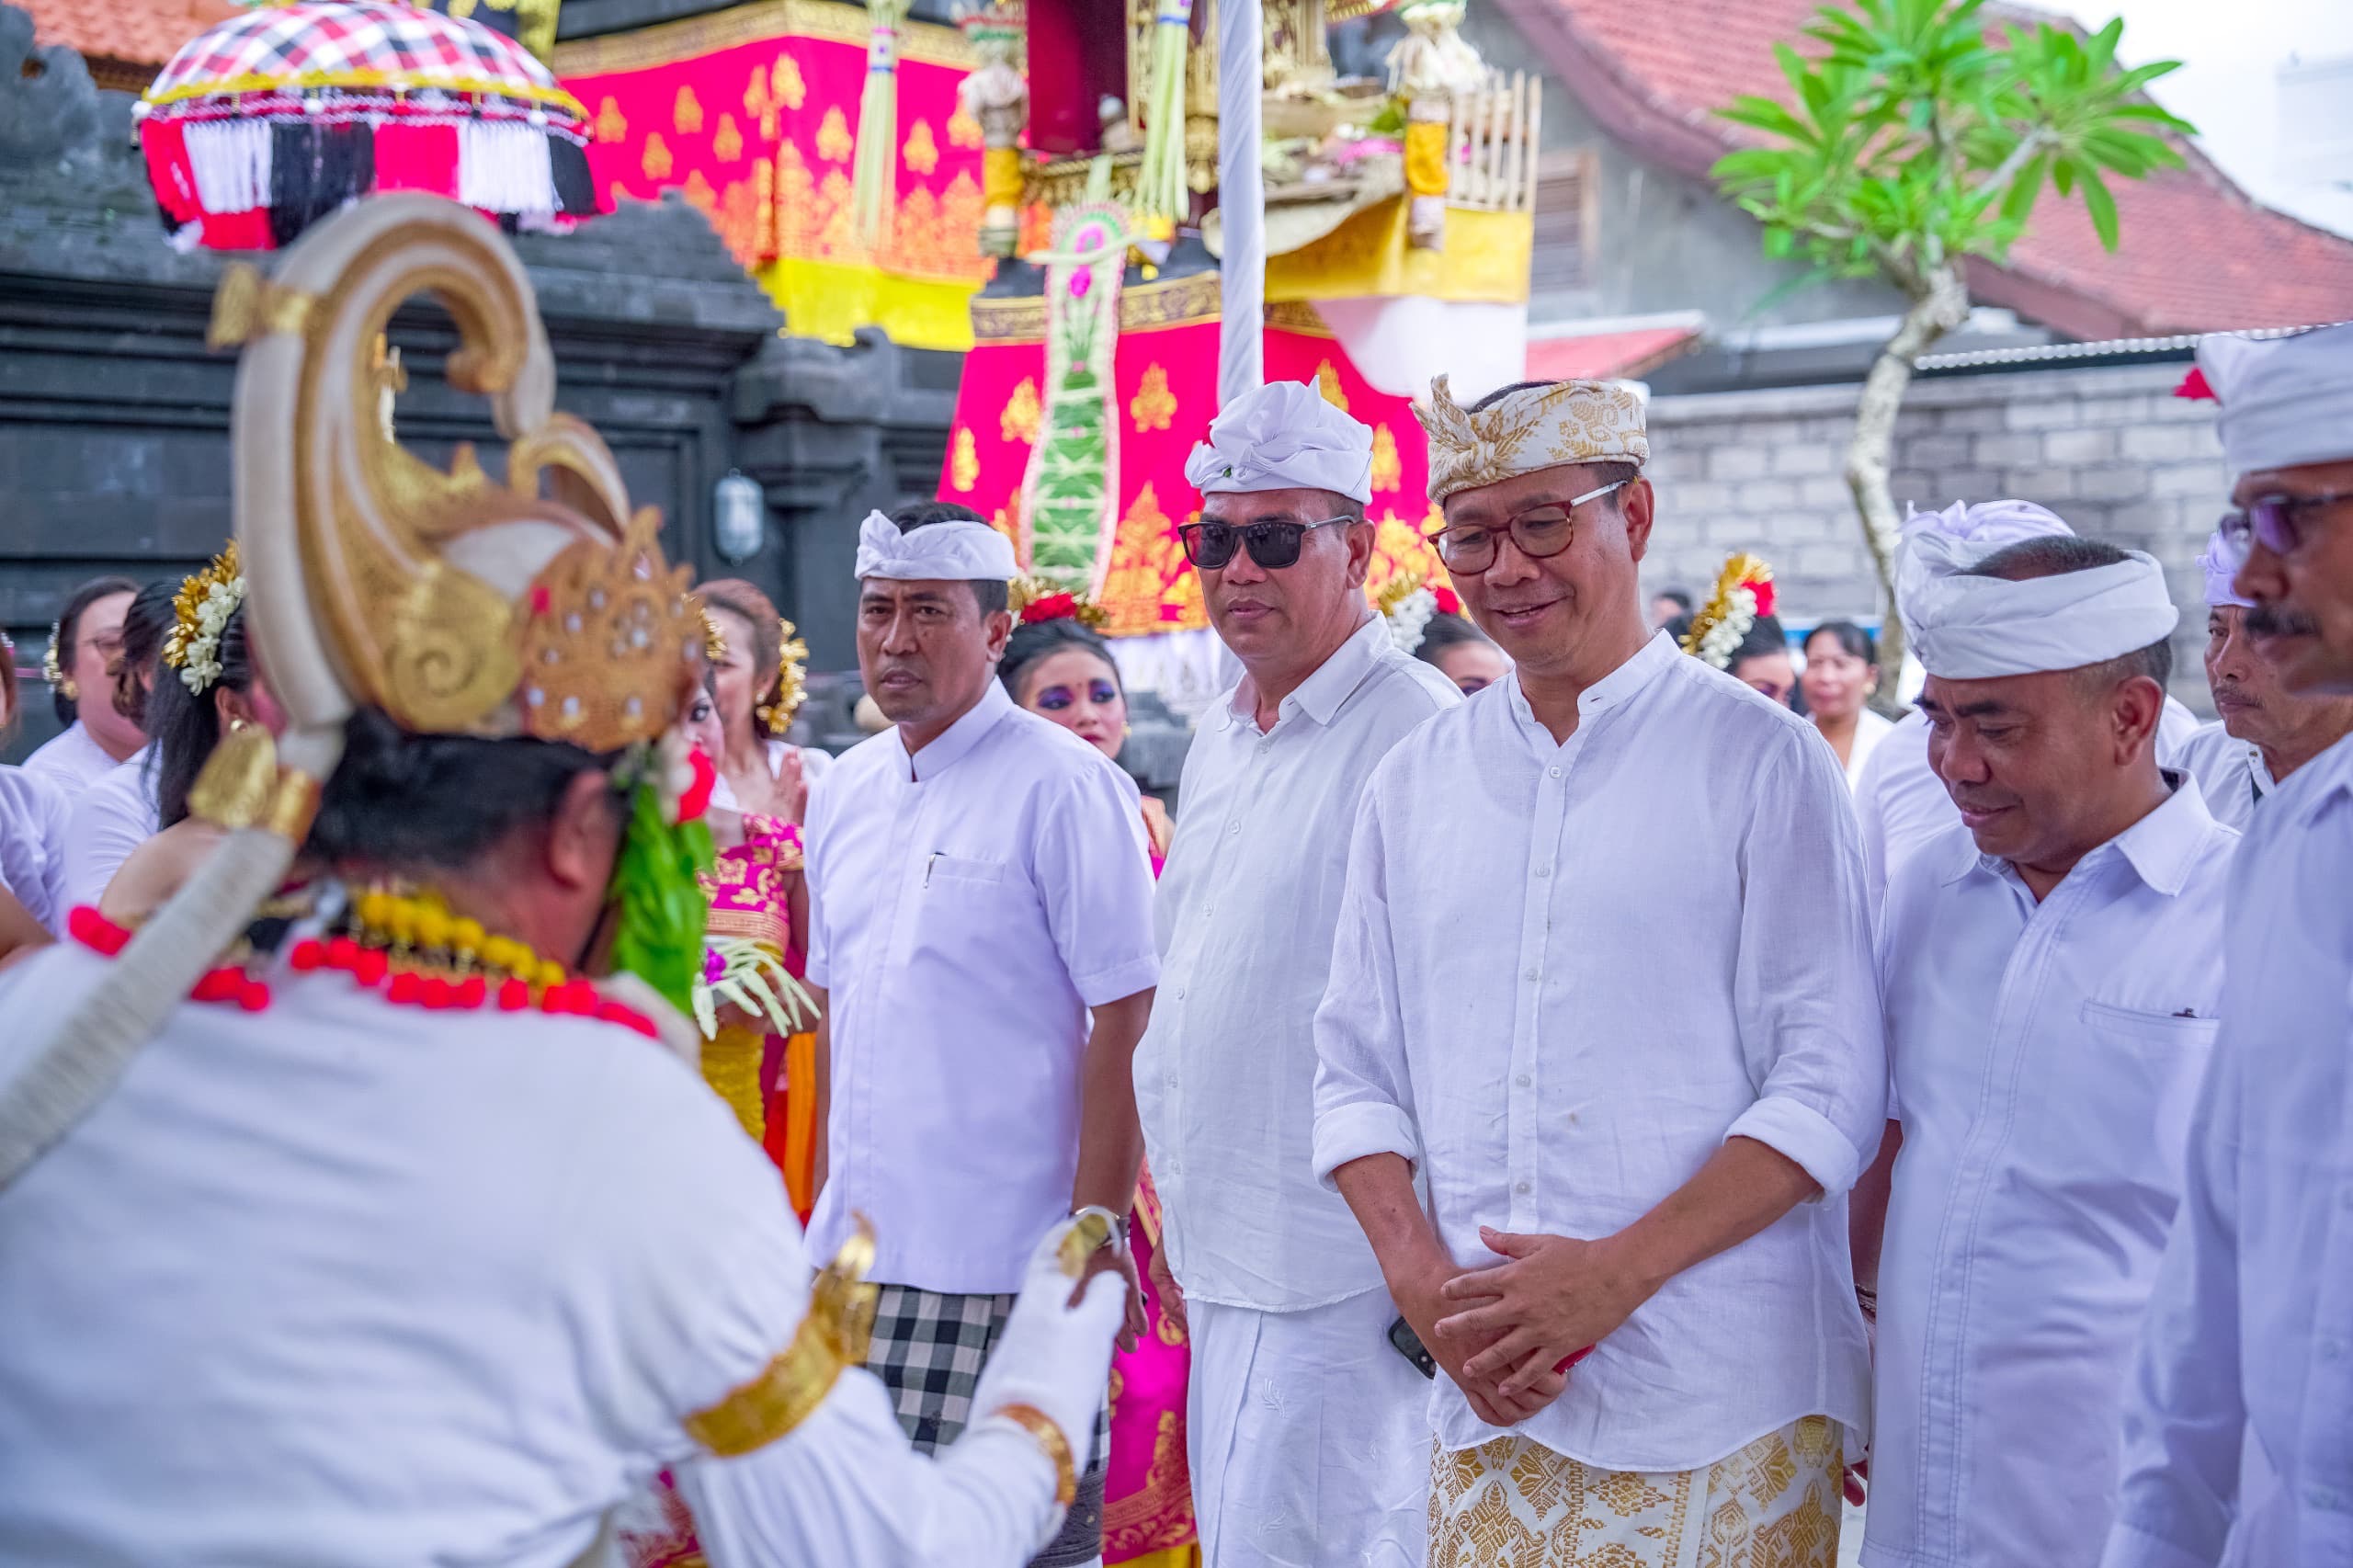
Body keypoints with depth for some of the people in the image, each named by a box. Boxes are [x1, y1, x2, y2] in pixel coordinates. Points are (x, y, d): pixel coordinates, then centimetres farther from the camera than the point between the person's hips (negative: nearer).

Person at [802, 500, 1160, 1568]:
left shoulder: (1063, 786, -9)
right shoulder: (845, 789, 12)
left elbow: (1125, 1021, -12)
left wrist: (1097, 1230, -15)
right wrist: (826, 1197, 16)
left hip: (1005, 1267, -6)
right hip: (857, 1255, 6)